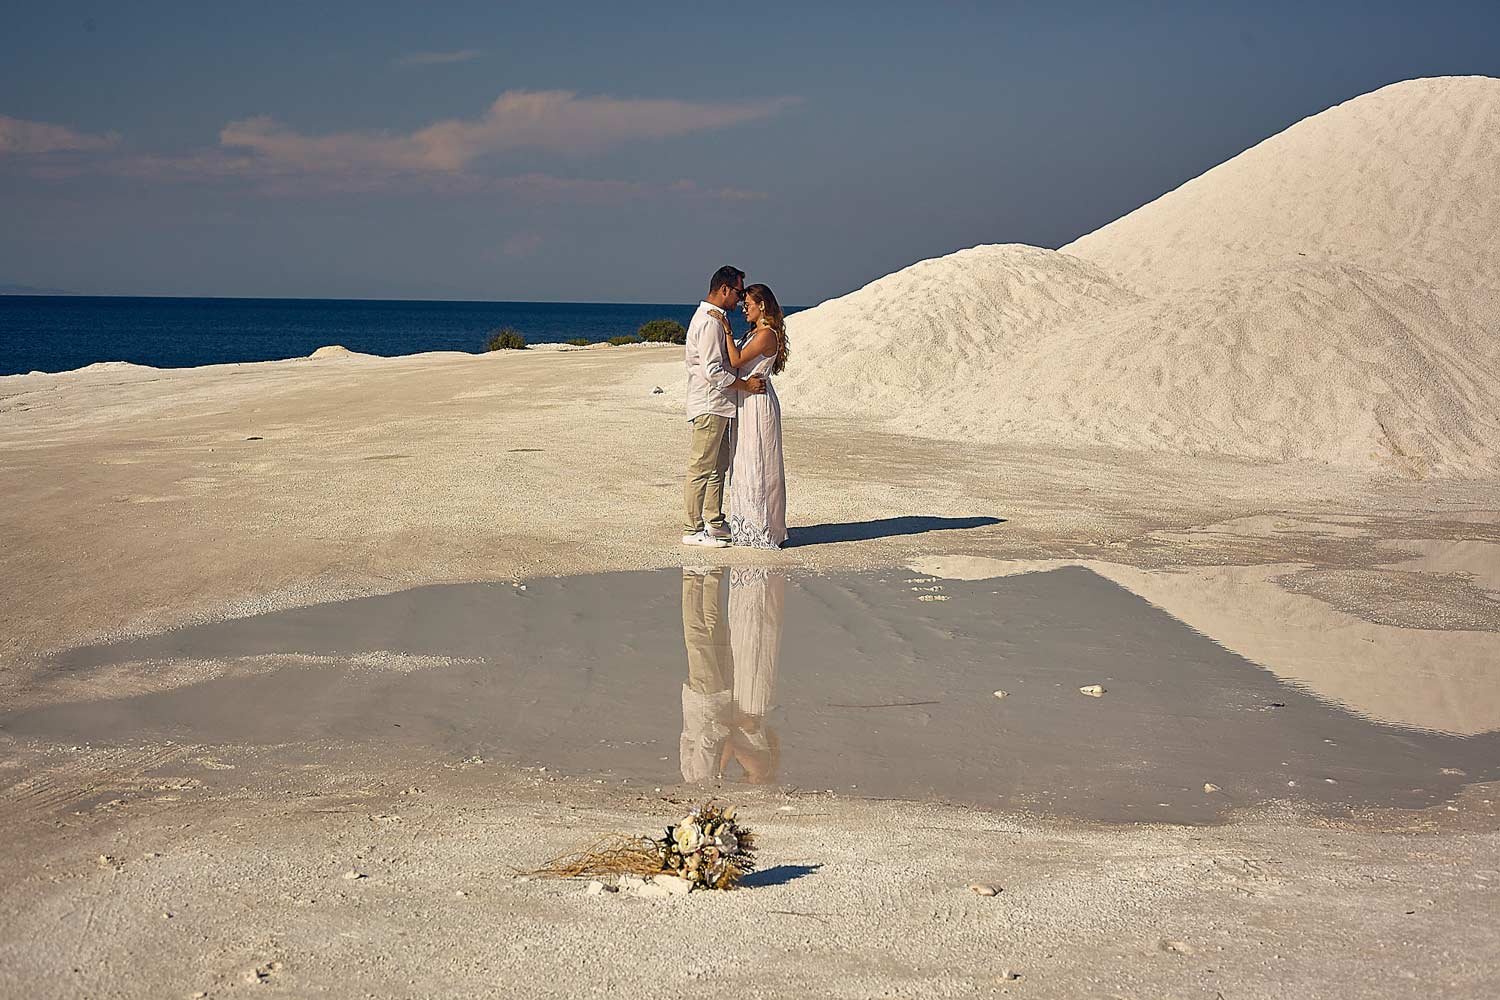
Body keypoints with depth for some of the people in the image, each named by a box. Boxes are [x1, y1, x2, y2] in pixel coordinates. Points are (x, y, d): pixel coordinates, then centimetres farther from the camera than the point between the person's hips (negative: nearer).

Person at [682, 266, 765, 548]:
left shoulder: (714, 318, 17)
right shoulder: (710, 322, -17)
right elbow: (713, 371, -22)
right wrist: (746, 385, -16)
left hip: (718, 405, 11)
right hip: (709, 405, -11)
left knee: (719, 465, 16)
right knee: (701, 468, -6)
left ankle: (714, 522, 24)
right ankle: (692, 530, -2)